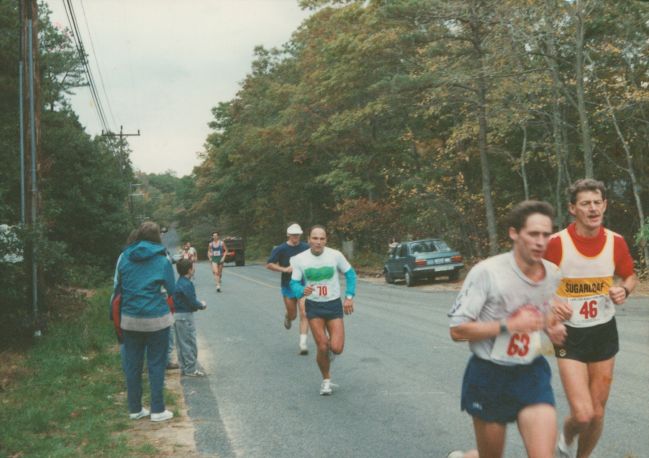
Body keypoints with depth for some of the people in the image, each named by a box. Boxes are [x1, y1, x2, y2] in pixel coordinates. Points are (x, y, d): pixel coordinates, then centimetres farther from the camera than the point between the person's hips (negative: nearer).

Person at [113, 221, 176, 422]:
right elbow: (171, 289, 0)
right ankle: (157, 410, 9)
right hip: (156, 319, -3)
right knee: (156, 364, 5)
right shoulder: (162, 259, -7)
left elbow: (117, 286, 8)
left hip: (130, 319, 3)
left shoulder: (125, 257, 2)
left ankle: (135, 408, 19)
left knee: (132, 364, 11)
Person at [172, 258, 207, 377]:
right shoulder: (187, 284, -19)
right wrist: (202, 305, -1)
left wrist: (199, 303, 6)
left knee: (181, 344, 14)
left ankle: (184, 368, 21)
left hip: (177, 315, 10)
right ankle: (190, 369, 2)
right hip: (185, 316, -10)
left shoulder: (179, 282, 10)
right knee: (190, 344, -2)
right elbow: (192, 303, -19)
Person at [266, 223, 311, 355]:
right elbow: (269, 265, -7)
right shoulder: (281, 249, -6)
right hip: (288, 286, 0)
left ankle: (303, 344, -9)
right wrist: (285, 269, -18)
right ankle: (287, 317, 48)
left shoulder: (306, 248, 0)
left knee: (304, 314, -12)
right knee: (293, 315, 10)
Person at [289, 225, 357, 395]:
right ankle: (326, 380, 21)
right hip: (313, 306, 0)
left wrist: (349, 297, -1)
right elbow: (294, 284, -2)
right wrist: (302, 290, -26)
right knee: (322, 348, -5)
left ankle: (330, 347, 30)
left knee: (337, 348, -9)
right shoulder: (300, 259, -9)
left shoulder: (335, 255, -10)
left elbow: (350, 273, 5)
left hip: (334, 305, 0)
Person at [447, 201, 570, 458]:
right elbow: (457, 330, -17)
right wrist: (509, 326, -26)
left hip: (532, 374, 4)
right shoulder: (486, 272, -18)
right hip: (489, 376, -4)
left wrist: (553, 329, -2)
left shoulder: (553, 273, 0)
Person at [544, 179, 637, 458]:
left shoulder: (616, 242, -5)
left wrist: (624, 290, -10)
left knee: (597, 413, 11)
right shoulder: (557, 243, -17)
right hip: (569, 335, -4)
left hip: (604, 333, 4)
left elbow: (630, 276, 12)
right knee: (582, 415, -12)